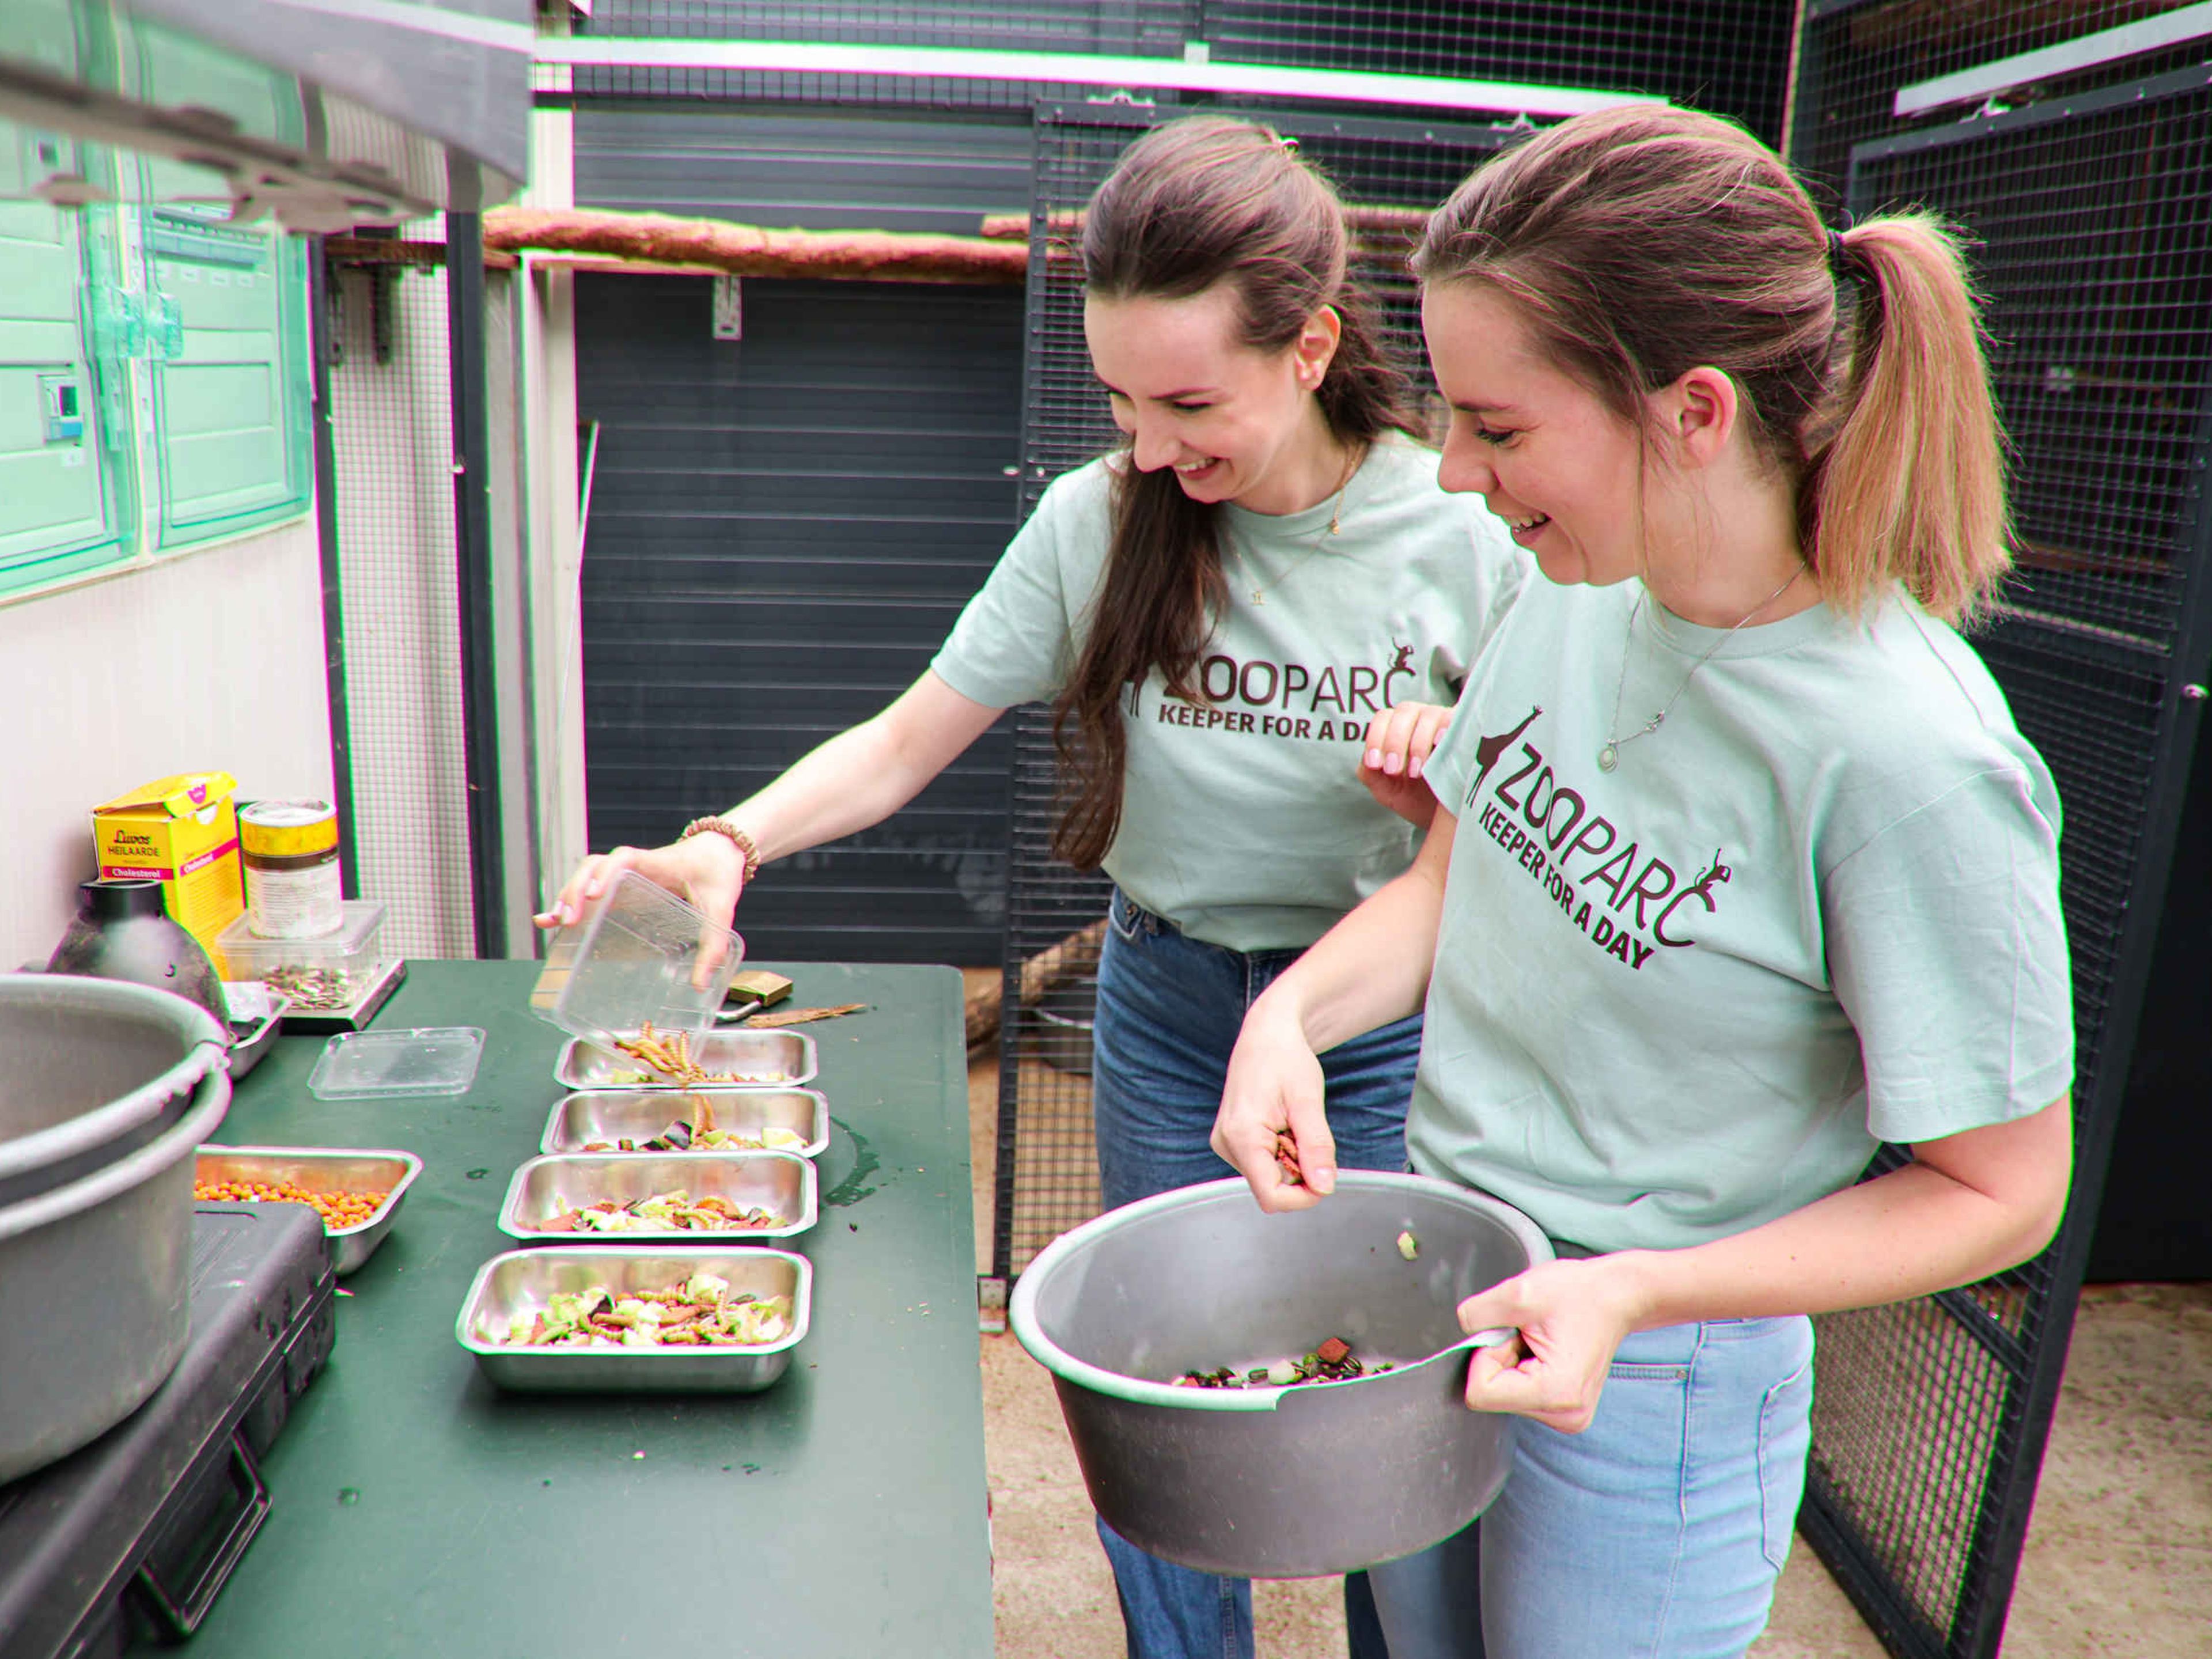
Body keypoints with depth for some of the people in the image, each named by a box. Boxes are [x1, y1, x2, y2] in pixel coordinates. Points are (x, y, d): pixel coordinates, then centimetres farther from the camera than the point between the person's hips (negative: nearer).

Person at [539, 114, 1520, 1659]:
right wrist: (733, 842, -21)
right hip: (1165, 1002, 2)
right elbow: (906, 744, -5)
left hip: (1386, 1018, -1)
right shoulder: (1098, 521, -10)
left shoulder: (1463, 527, -14)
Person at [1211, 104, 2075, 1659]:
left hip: (1647, 1395, -6)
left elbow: (2001, 1191, -16)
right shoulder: (1576, 590, -9)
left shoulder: (1910, 762, -28)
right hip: (1431, 1299, 6)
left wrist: (1636, 1294, -25)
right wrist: (1290, 1014, -14)